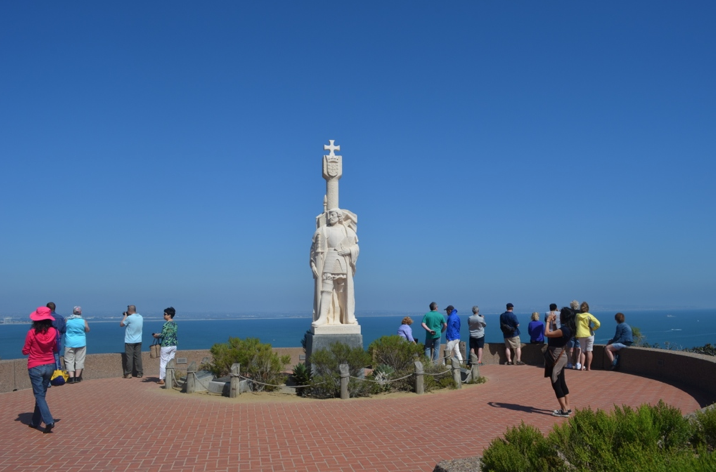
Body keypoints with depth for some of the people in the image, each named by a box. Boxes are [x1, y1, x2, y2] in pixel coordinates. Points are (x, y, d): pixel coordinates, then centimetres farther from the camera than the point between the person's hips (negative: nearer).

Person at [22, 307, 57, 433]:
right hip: (49, 366, 4)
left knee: (39, 395, 1)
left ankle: (49, 421, -12)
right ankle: (35, 422, 28)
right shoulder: (53, 332, -7)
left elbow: (25, 351, -5)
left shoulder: (32, 333, -15)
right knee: (42, 393, 17)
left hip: (35, 367, -4)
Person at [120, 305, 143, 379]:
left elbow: (121, 324, -3)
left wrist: (125, 316, 9)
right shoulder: (140, 317, 5)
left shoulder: (129, 318, -15)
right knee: (138, 356, 7)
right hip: (138, 340, 6)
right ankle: (139, 373, 8)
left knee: (129, 357, 1)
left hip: (129, 341, -6)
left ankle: (129, 373, 4)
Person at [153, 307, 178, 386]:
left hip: (165, 346, -7)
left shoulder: (166, 324, -15)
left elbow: (162, 335, -16)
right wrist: (159, 334, 16)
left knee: (163, 363, 4)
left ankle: (161, 379, 9)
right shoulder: (175, 324, 8)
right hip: (174, 345, 7)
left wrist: (156, 335, 3)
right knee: (170, 362, 12)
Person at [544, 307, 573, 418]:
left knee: (556, 383, -3)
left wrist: (548, 321, -12)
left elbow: (547, 333, -24)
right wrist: (554, 323, 16)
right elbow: (555, 334, 22)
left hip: (557, 357, -10)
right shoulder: (565, 328, 5)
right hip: (559, 356, 10)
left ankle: (564, 410, 0)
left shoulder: (564, 330, -24)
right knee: (561, 383, 15)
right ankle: (567, 408, 21)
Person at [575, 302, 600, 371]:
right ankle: (588, 367, 4)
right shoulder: (589, 315, -7)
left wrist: (576, 335, 12)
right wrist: (593, 329, 3)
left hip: (581, 335, 2)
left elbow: (575, 325, 3)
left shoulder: (577, 316, -1)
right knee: (589, 351, 4)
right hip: (589, 335, -2)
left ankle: (582, 366, 1)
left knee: (583, 351, 11)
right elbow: (598, 324, -13)